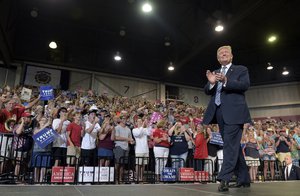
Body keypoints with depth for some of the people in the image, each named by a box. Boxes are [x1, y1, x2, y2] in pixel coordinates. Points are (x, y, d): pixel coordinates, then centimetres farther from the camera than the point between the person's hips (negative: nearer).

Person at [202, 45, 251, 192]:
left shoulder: (241, 69, 10)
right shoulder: (215, 73, 23)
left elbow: (245, 85, -8)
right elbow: (207, 91, 12)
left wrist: (226, 81, -22)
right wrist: (211, 83, -10)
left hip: (234, 111, -5)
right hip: (219, 112, 6)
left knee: (230, 144, -14)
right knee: (233, 145, 10)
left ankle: (224, 178, -17)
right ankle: (243, 178, 20)